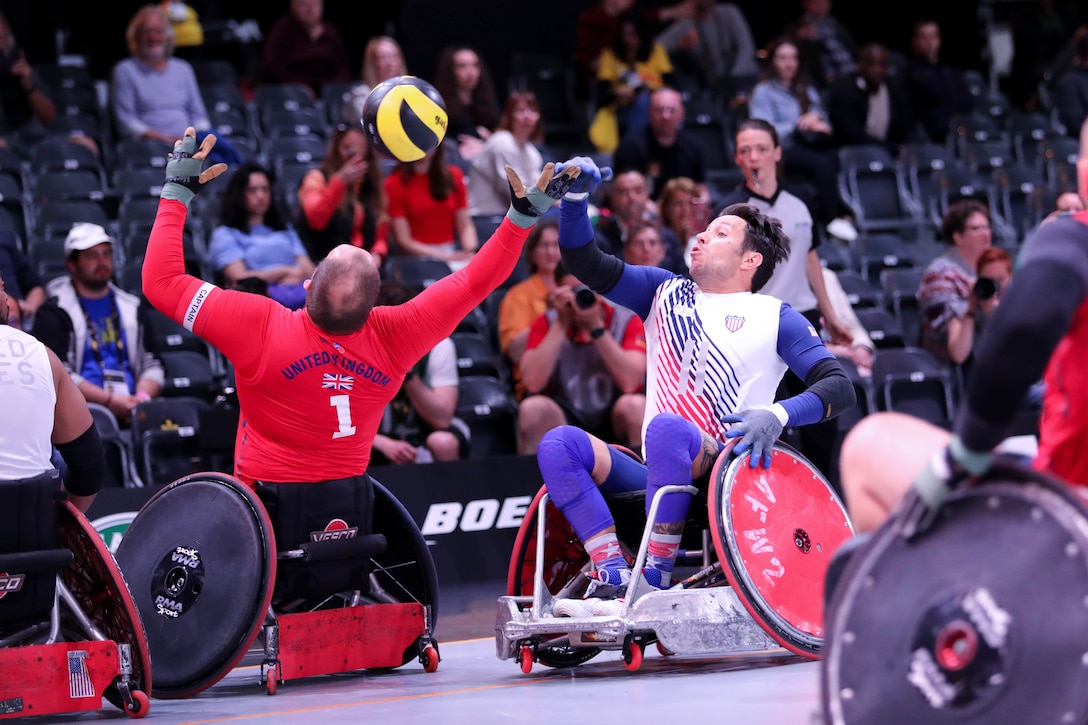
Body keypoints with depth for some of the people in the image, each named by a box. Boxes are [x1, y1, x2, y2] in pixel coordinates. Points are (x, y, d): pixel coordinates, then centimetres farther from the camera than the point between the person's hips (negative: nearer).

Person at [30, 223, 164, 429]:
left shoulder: (132, 308, 24)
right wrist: (110, 401, -13)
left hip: (130, 411, 4)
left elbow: (152, 364, 19)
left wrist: (142, 398, -4)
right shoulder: (55, 312, 7)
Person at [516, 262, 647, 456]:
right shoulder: (547, 323, -2)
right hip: (563, 418, 1)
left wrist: (596, 326, -23)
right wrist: (561, 324, -18)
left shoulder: (628, 321, -6)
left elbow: (630, 382, -21)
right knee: (533, 408, -28)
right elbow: (533, 382, -17)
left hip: (615, 418, -1)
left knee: (634, 406, -32)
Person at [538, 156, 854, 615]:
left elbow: (838, 387, -3)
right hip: (655, 479, 5)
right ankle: (613, 577, -29)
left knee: (666, 428, -36)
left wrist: (777, 415, -21)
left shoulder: (775, 318, 7)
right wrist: (575, 196, -2)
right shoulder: (665, 293, 20)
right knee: (559, 444, -19)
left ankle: (655, 581, -33)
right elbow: (586, 264, 15)